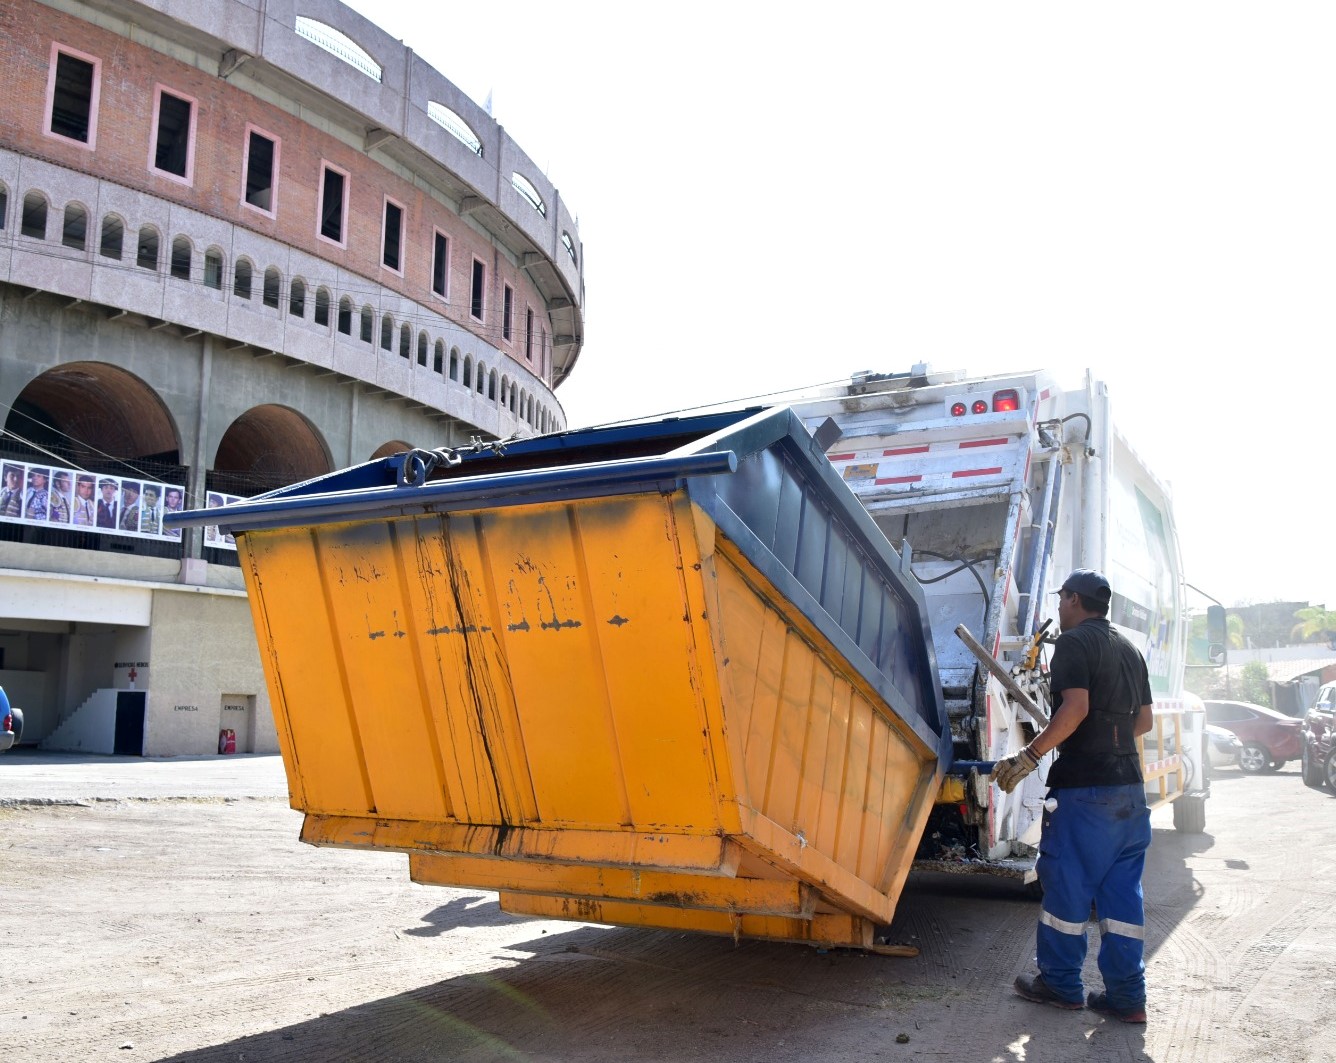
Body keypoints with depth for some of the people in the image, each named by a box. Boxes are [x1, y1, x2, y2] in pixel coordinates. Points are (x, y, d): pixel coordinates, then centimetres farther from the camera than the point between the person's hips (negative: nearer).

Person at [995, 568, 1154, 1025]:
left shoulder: (1074, 641, -8)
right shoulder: (1129, 650, 17)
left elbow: (1075, 707, -20)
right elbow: (1144, 721, 20)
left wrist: (1029, 757, -18)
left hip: (1084, 785, -8)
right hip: (1129, 784, 8)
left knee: (1066, 883, 4)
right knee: (1121, 890, 9)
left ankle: (1060, 982, 14)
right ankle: (1126, 995, 12)